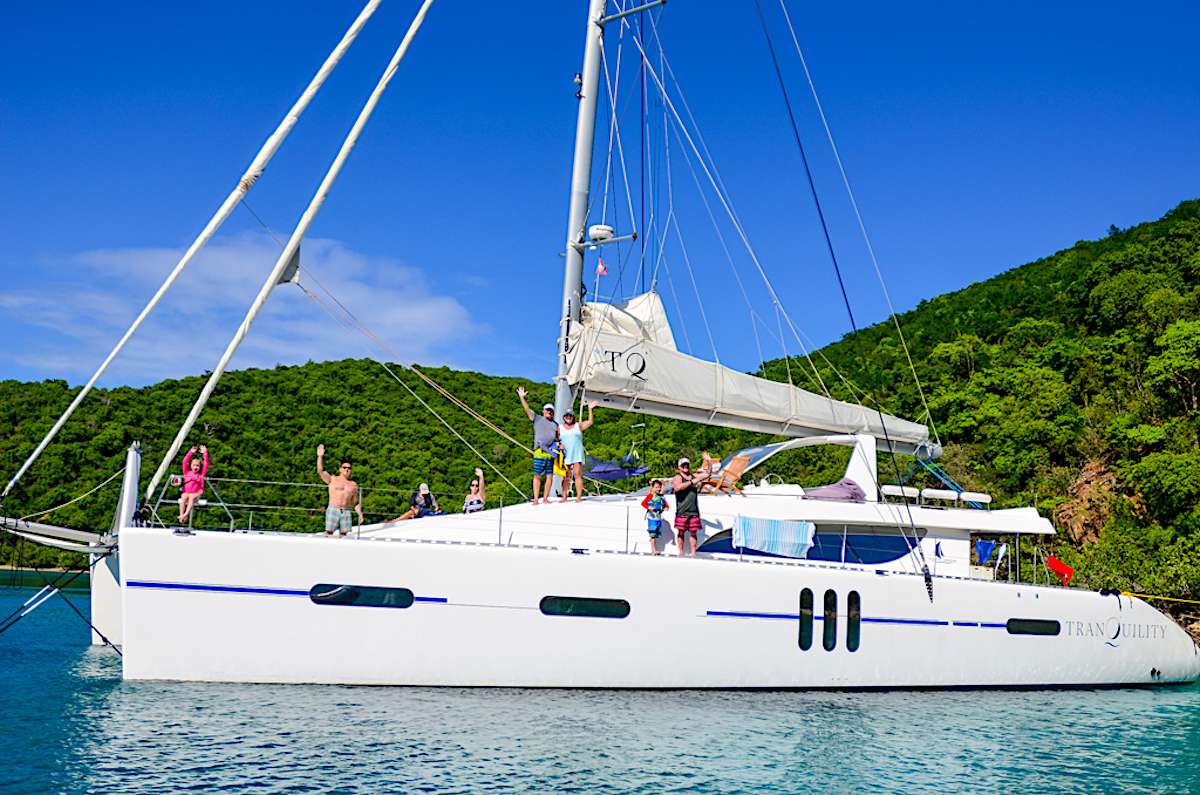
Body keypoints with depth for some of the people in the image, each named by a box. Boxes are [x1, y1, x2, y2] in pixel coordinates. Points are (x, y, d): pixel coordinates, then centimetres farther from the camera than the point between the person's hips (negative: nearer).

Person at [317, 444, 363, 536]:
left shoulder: (353, 485, 16)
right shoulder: (332, 479, 8)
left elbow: (356, 503, 21)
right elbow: (320, 471, -5)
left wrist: (360, 514, 9)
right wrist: (320, 457, -16)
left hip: (346, 512, 3)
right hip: (333, 510, -3)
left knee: (344, 533, -2)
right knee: (329, 532, -11)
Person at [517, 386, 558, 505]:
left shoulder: (555, 425, 21)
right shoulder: (537, 419, 12)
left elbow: (558, 438, 22)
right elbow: (527, 409, 3)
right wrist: (521, 397, -7)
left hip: (551, 453, 3)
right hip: (539, 452, -3)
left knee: (550, 477, 0)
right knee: (537, 476, -3)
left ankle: (545, 498, 6)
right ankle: (536, 499, -3)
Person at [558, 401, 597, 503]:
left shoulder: (578, 426, 11)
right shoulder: (560, 428, 12)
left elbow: (590, 422, 5)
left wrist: (590, 409, -3)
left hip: (577, 455, -1)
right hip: (565, 455, 1)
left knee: (578, 475, -7)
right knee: (565, 476, 1)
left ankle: (579, 497, -9)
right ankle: (564, 497, 2)